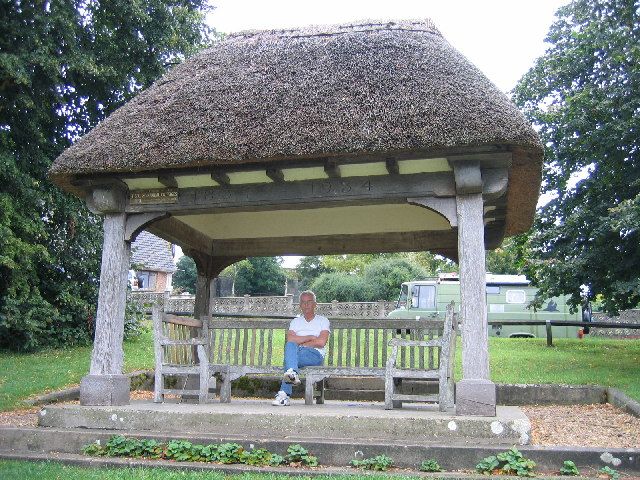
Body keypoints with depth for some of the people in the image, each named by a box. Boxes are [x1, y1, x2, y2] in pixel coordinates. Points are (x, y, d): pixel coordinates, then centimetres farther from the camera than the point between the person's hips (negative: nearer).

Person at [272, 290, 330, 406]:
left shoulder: (323, 321, 15)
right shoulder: (295, 321, 24)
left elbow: (321, 342, -4)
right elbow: (290, 339, 3)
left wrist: (299, 342, -2)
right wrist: (310, 337, -3)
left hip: (315, 355, -3)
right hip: (297, 354, 3)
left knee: (289, 356, -34)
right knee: (290, 345, -35)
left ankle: (285, 394, -43)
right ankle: (293, 374, -56)